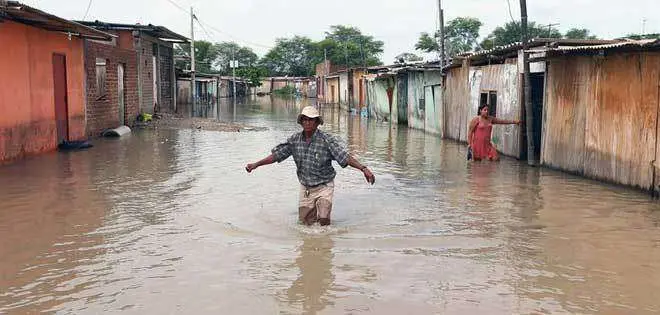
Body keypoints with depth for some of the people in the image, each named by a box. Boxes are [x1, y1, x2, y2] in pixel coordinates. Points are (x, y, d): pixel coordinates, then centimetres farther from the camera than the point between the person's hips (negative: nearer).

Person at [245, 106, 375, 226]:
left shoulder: (327, 140, -16)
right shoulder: (295, 139, -3)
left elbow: (345, 156, -23)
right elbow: (276, 155, 3)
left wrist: (363, 168, -36)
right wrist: (256, 164, -1)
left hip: (323, 187, -4)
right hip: (305, 188, 4)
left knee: (323, 220, -15)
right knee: (306, 223, 10)